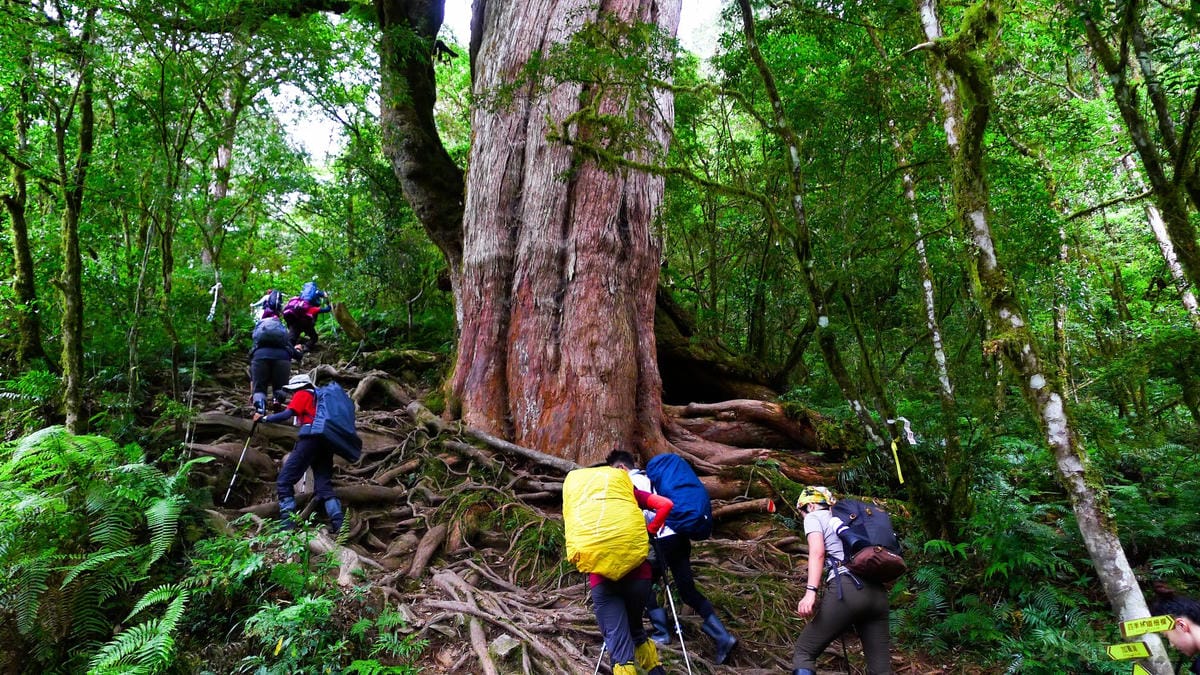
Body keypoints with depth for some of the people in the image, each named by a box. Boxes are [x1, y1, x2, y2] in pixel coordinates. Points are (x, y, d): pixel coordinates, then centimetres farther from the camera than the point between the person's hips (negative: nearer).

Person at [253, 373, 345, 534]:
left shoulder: (302, 395, 10)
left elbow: (286, 415, -2)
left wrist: (263, 418, 8)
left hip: (310, 439, -7)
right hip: (327, 443, 7)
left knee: (284, 482, -2)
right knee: (324, 486, 5)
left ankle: (287, 525, -12)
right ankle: (339, 525, -11)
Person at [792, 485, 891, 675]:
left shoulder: (814, 517, 13)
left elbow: (817, 552, -6)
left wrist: (810, 592, -15)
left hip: (848, 589, -7)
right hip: (877, 593, 7)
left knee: (804, 653, 4)